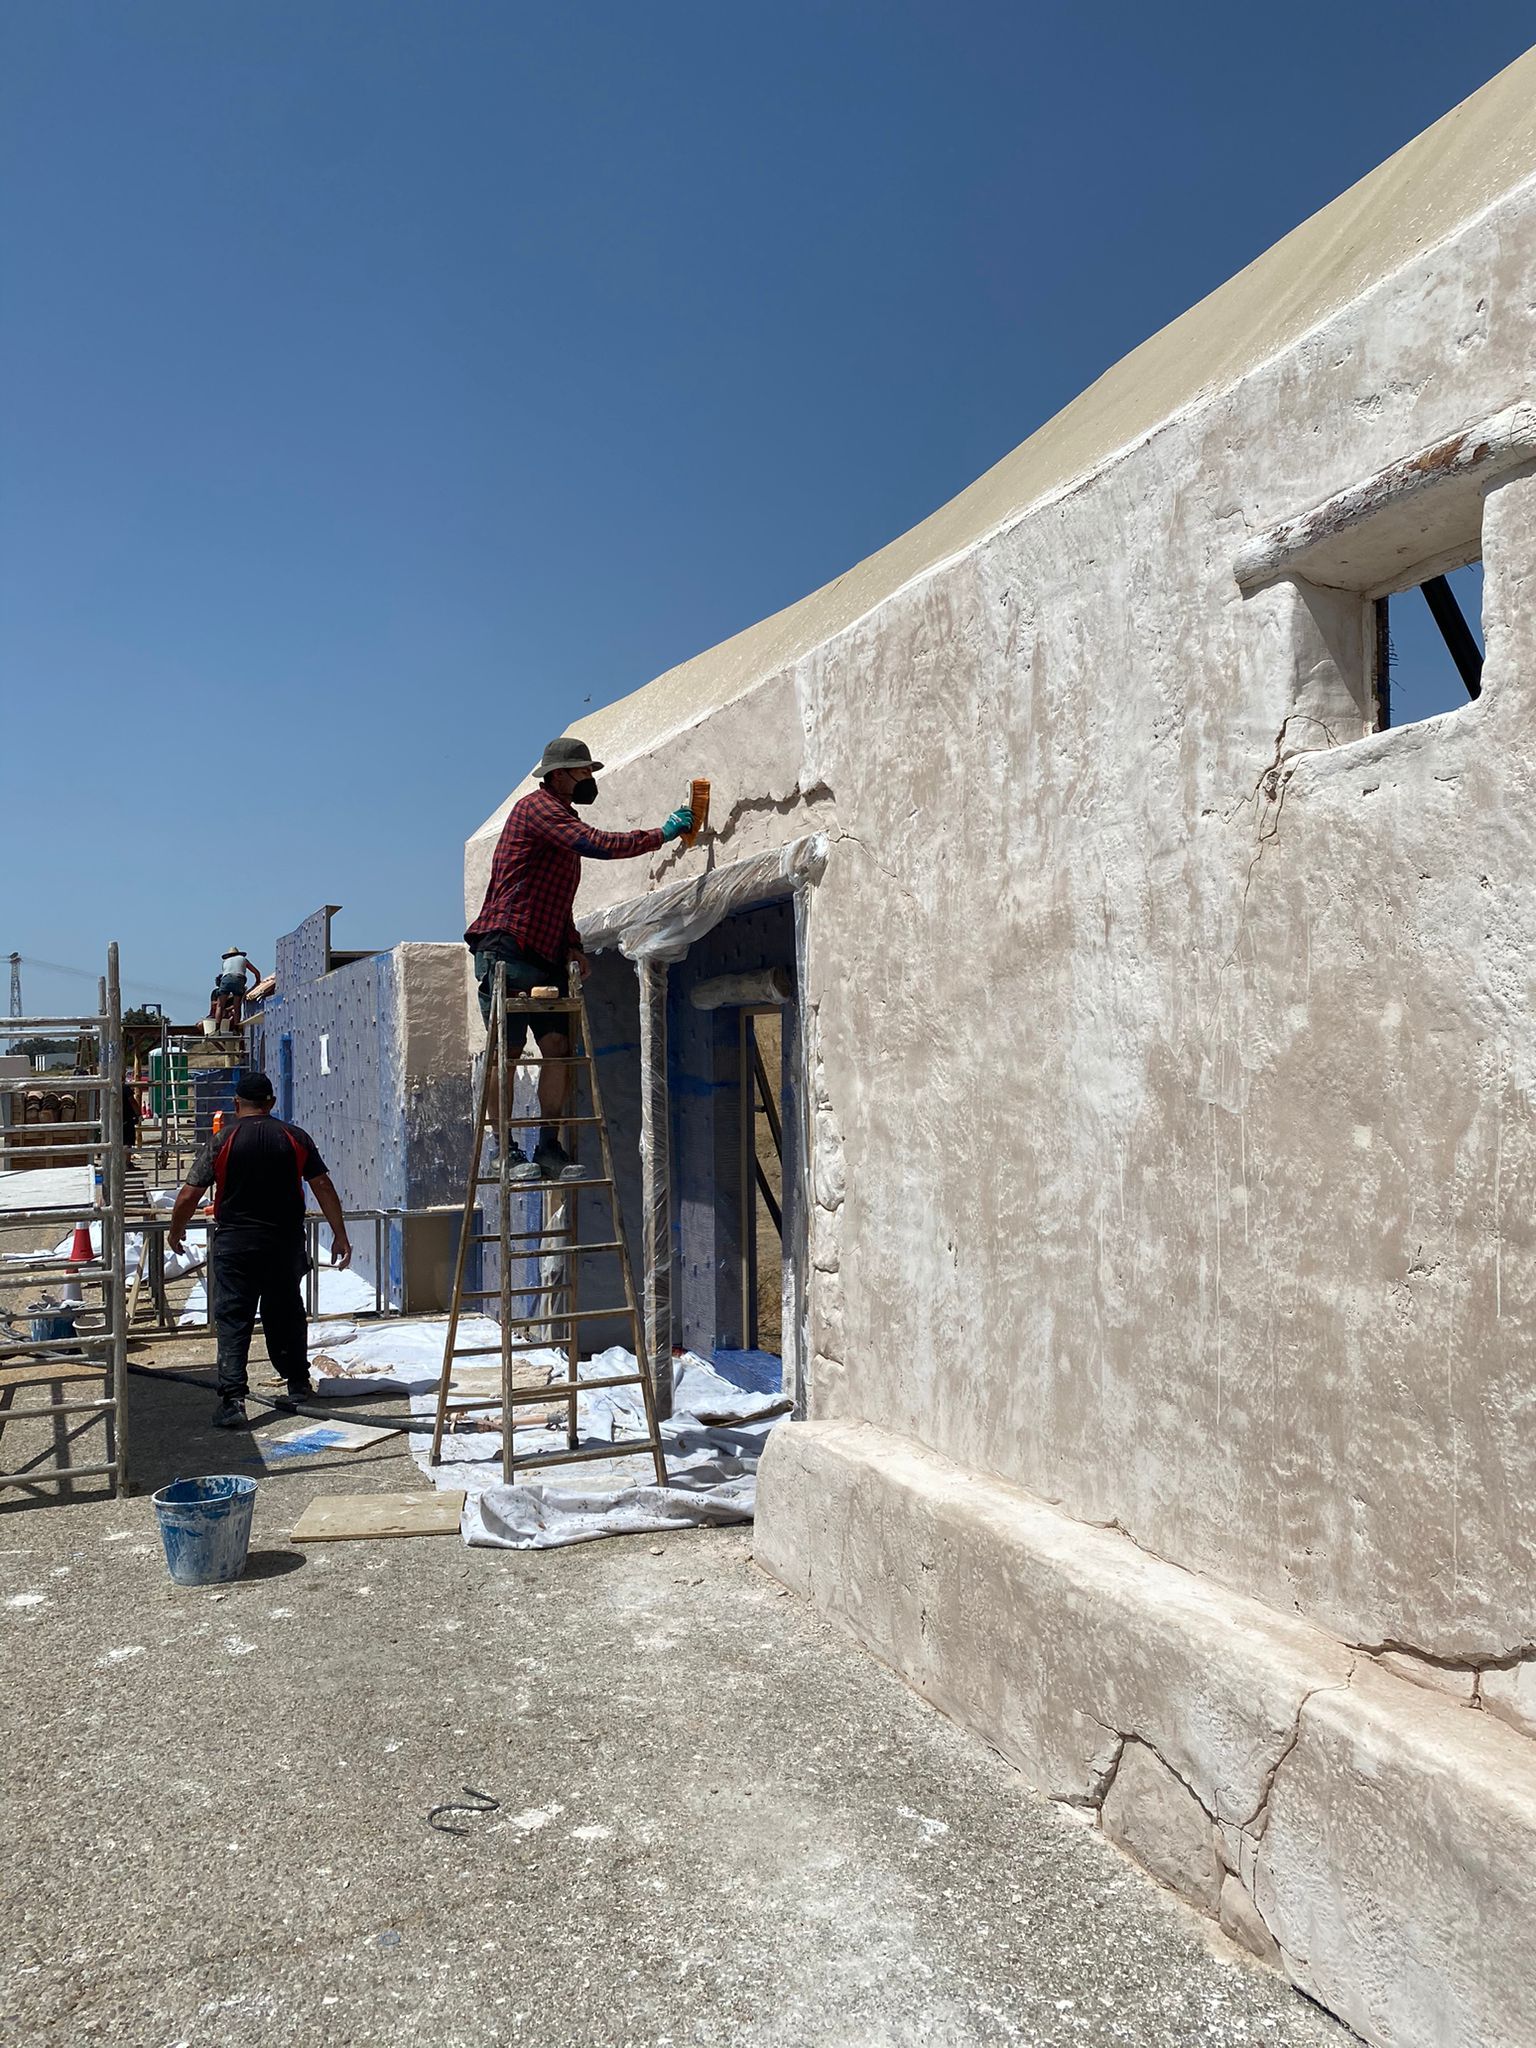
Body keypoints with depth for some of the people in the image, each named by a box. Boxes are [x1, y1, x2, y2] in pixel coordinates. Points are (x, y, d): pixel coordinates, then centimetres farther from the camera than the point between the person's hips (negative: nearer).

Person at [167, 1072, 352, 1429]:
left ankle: (233, 1399, -8)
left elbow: (188, 1197, -4)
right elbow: (324, 1187, 0)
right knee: (286, 1313, 18)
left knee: (233, 1319, 1)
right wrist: (340, 1236, 6)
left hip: (234, 1243, -2)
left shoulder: (222, 1142, -5)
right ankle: (298, 1384, 29)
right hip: (285, 1242, 2)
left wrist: (176, 1231, 15)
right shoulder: (296, 1138, 0)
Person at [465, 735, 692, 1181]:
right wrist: (662, 833, -11)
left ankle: (549, 1148, 2)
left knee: (559, 1049, -2)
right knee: (507, 1051, -7)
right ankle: (506, 1152, -2)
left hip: (545, 954, 9)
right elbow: (598, 844, -20)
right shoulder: (536, 807, -6)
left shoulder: (562, 819, 24)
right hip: (506, 947, -9)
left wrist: (573, 945, 15)